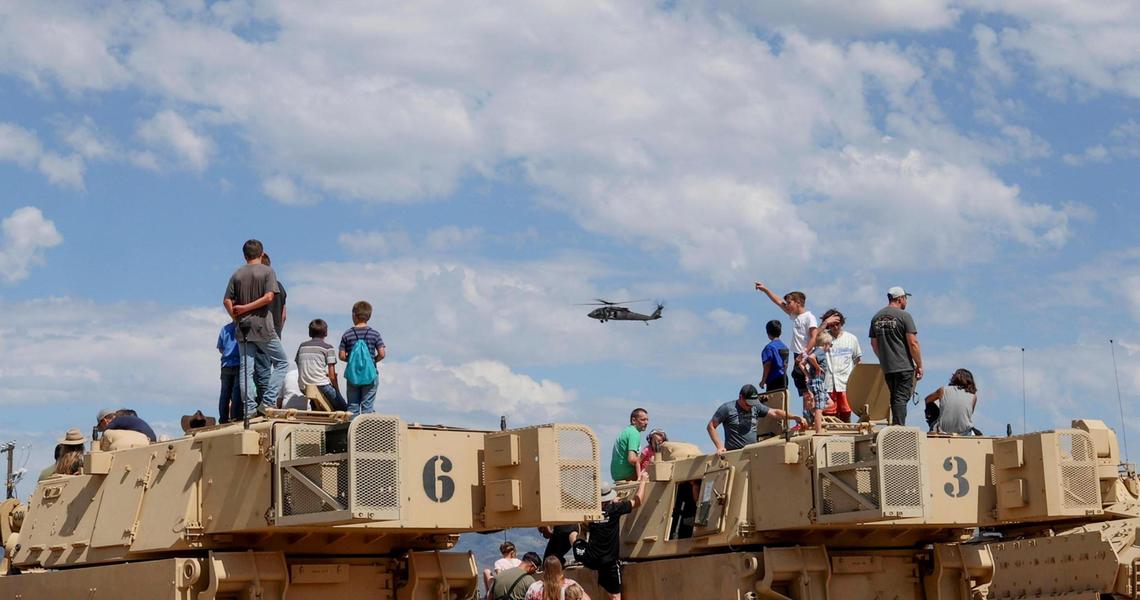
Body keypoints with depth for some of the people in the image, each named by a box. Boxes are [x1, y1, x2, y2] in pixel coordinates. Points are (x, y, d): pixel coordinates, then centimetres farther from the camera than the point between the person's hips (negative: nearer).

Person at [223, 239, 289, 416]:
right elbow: (269, 297, -14)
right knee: (281, 362, 7)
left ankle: (250, 408, 0)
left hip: (243, 327, 4)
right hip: (262, 327, -4)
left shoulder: (237, 274, 9)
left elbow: (227, 301, 3)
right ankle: (268, 401, -4)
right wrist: (247, 308, -6)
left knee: (246, 369, 4)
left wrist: (237, 317, 12)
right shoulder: (267, 271, -2)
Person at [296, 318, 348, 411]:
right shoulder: (328, 348, 0)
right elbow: (332, 375, -4)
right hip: (321, 385, -6)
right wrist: (337, 391, 8)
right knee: (343, 408, 7)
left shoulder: (302, 346, 15)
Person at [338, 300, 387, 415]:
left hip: (352, 375, 1)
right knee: (367, 406, 3)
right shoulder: (374, 334, -5)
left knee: (352, 406, 8)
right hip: (370, 375, -1)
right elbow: (382, 354, -9)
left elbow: (342, 356, -4)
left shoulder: (347, 335, -3)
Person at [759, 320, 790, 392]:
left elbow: (767, 365, -14)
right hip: (784, 379, 8)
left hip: (774, 380, -8)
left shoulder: (769, 347, -11)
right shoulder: (784, 347, 12)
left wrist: (763, 381, -7)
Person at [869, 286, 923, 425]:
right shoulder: (904, 316, -8)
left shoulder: (876, 318, 11)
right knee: (901, 399, -6)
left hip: (886, 367, 6)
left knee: (894, 398, 16)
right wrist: (919, 365, -5)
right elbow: (913, 343, -12)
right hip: (904, 366, -6)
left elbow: (874, 343, 16)